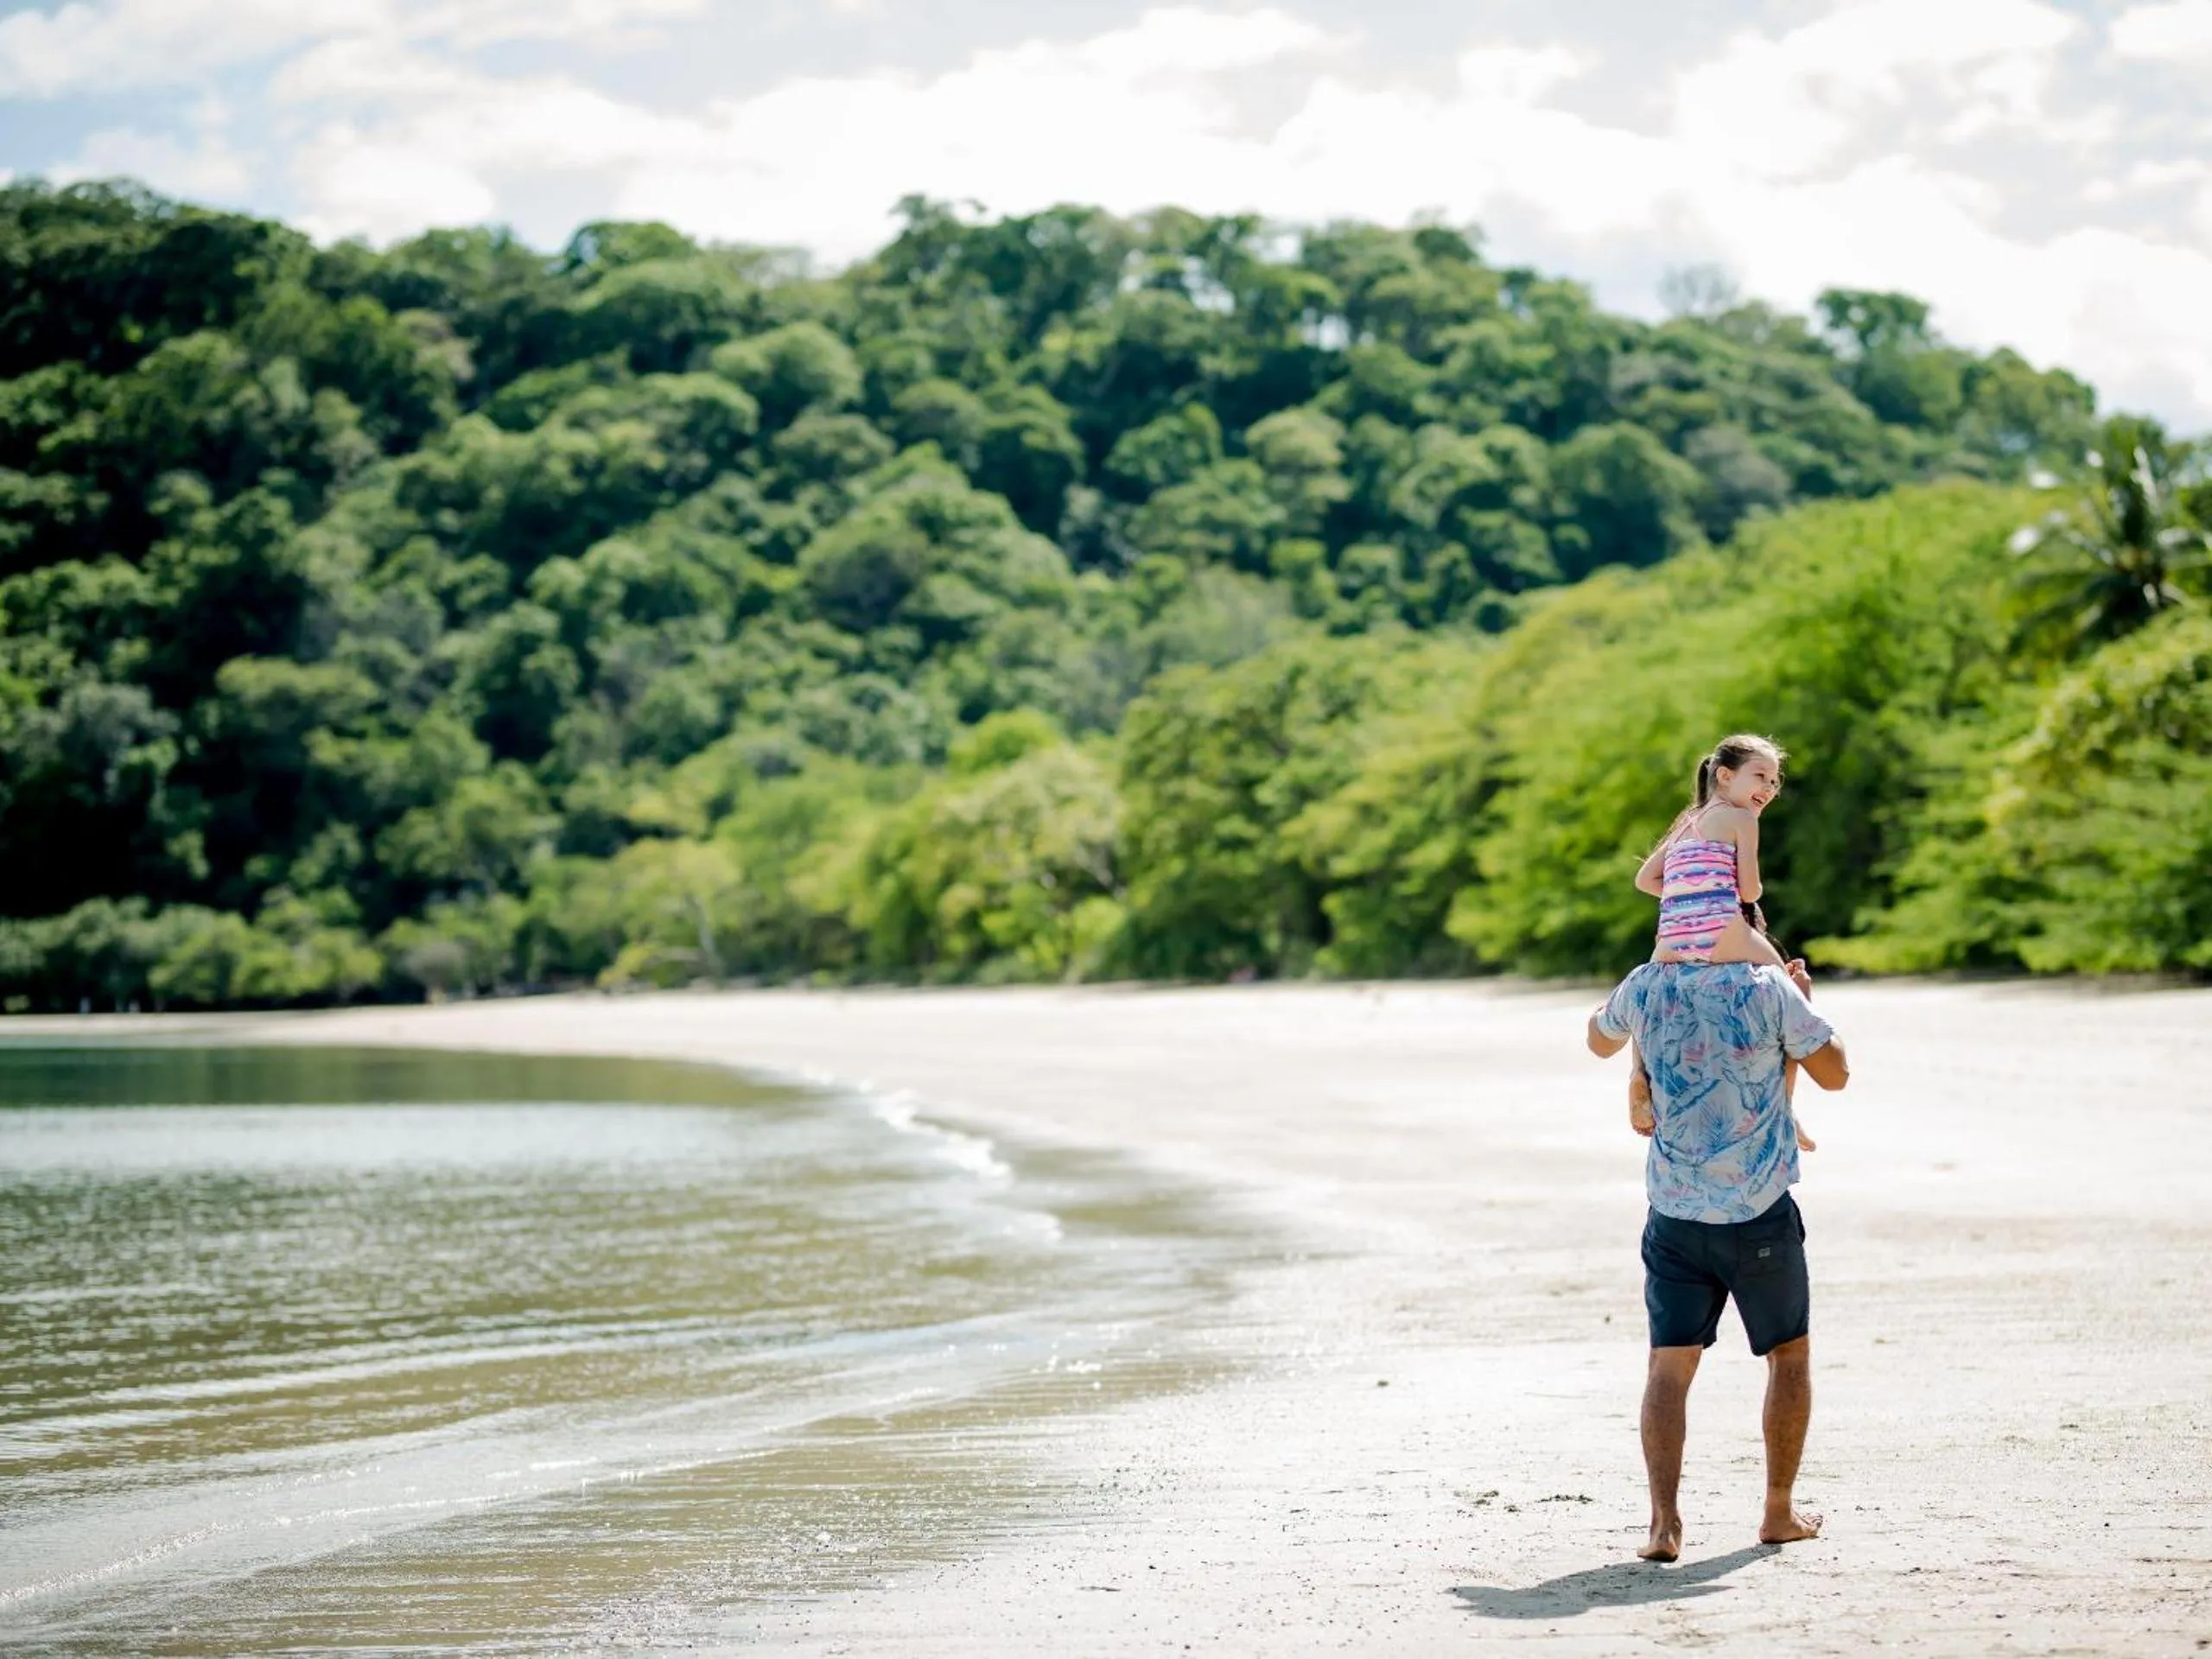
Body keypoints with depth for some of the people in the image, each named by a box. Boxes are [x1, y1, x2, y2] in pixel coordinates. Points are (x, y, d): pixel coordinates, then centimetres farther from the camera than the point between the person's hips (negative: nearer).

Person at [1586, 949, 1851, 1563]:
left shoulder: (1645, 987, -2)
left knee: (1669, 1365, 3)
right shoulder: (1768, 988, -11)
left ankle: (1665, 1520, -10)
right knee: (1790, 1353, 16)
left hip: (1674, 1211, 2)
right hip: (1760, 1211, -2)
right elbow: (1835, 1073, -2)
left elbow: (1600, 1041, 20)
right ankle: (1779, 1512, 21)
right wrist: (1803, 1000, 12)